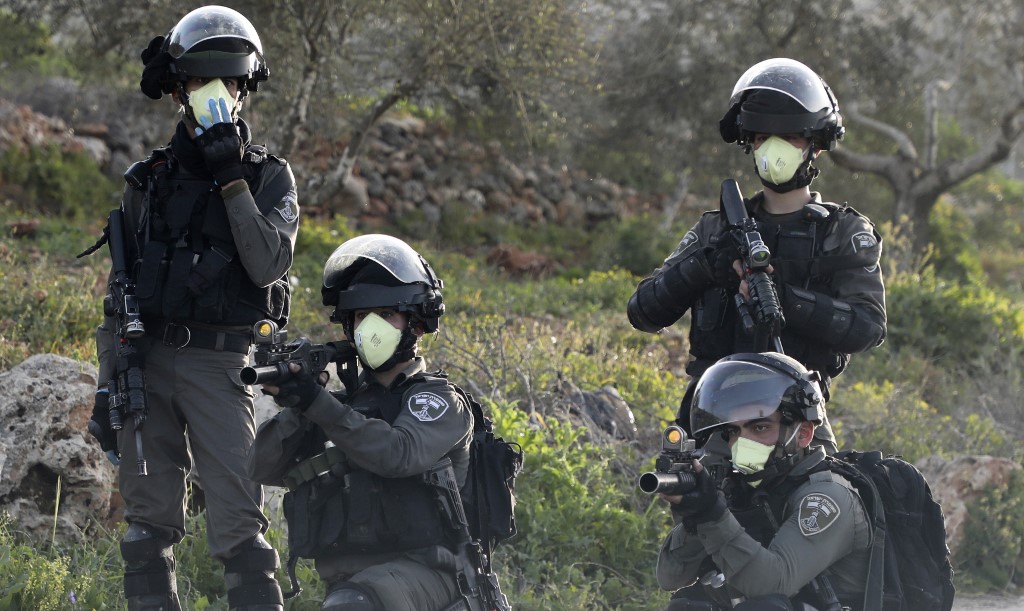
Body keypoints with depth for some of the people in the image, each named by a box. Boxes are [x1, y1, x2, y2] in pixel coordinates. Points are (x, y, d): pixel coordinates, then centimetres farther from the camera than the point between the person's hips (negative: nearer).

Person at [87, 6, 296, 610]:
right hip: (147, 361, 3)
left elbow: (268, 265, -12)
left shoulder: (268, 176, 4)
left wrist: (232, 180, -14)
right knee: (149, 526, 5)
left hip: (219, 363, -3)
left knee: (239, 526, -11)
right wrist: (107, 387, 8)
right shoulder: (149, 181, 12)